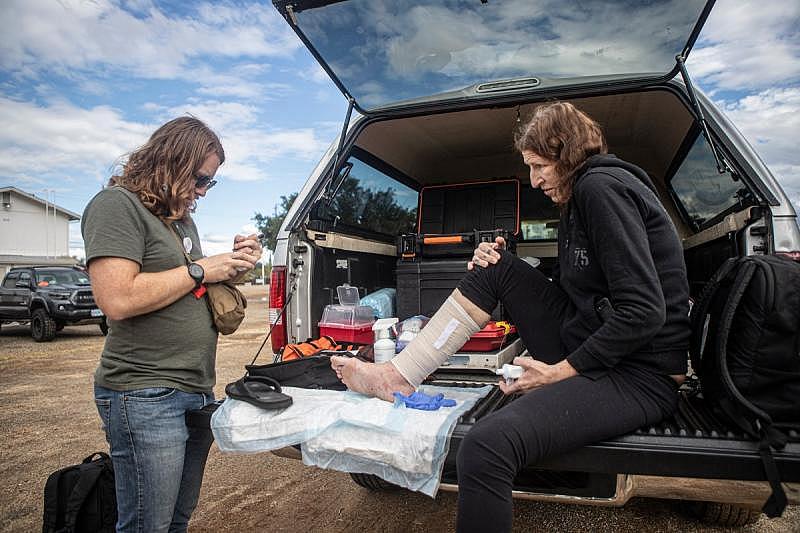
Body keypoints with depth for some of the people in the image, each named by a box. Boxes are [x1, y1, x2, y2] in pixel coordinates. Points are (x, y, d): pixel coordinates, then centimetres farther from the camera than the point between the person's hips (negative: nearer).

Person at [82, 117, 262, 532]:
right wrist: (201, 269, -14)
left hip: (199, 390, 9)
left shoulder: (182, 217, 17)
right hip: (146, 397, -8)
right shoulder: (118, 204, -10)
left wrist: (232, 265, 5)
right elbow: (117, 300, -23)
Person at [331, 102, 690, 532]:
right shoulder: (579, 197, 17)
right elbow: (568, 288, 18)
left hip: (639, 374, -10)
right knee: (497, 269, 6)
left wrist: (561, 371, -16)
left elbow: (644, 312, -21)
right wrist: (500, 265, 4)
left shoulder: (601, 186, -13)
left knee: (486, 446, -33)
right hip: (586, 349, 10)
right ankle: (396, 377, 4)